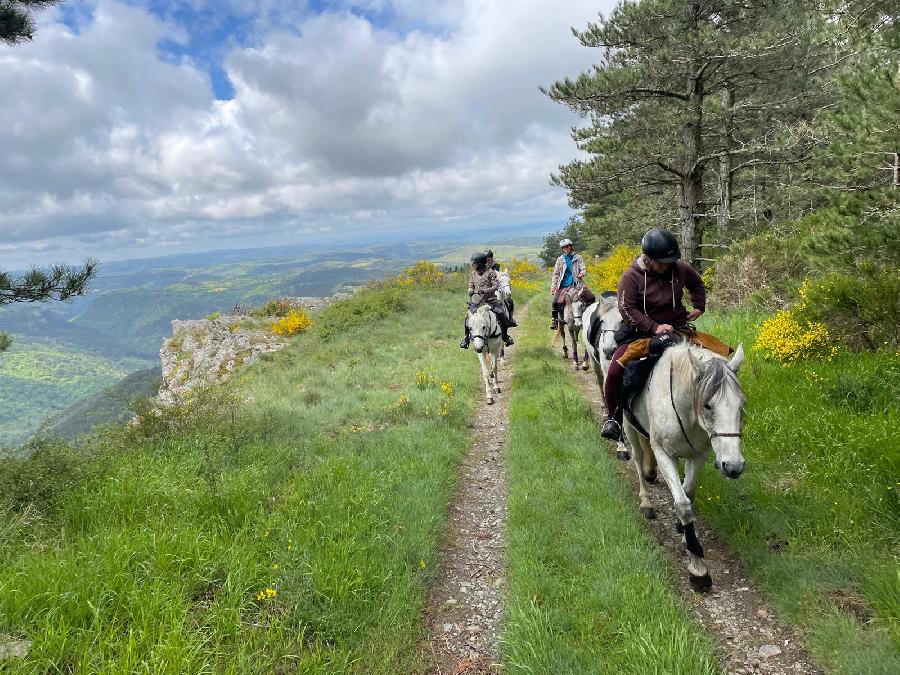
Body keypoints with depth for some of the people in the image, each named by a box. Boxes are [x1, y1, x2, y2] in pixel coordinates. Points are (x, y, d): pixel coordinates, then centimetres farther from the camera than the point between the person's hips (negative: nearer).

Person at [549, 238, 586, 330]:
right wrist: (553, 286, 5)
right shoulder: (560, 259, 13)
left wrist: (581, 274, -18)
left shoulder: (578, 258, 10)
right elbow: (556, 274, 13)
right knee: (554, 302, -15)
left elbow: (583, 268, 6)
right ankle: (554, 320, 0)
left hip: (574, 285, -1)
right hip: (563, 286, 1)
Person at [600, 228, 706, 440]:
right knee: (615, 371, -20)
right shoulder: (631, 276, -12)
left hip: (677, 328, 3)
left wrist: (699, 306, 11)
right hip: (642, 333, -3)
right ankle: (614, 416, 3)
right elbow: (627, 309, -18)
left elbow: (697, 284, 23)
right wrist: (654, 327, -25)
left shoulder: (680, 269, 0)